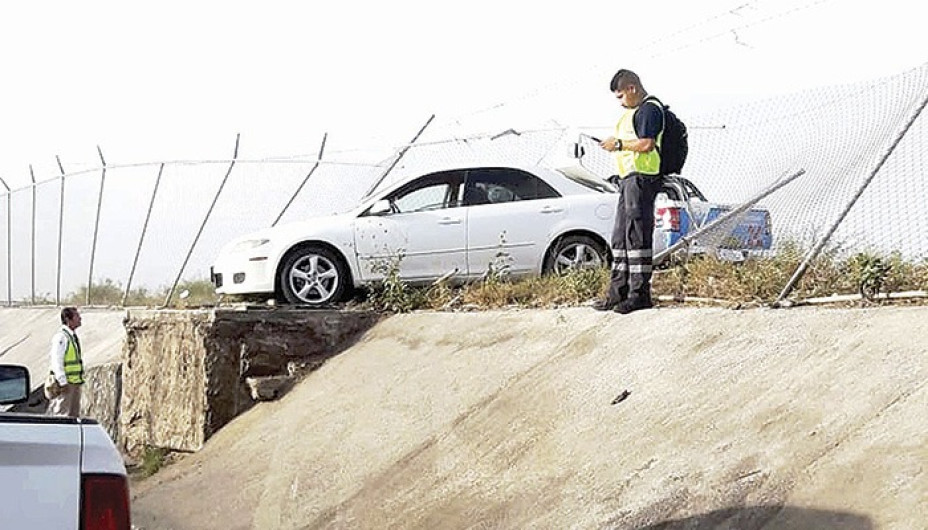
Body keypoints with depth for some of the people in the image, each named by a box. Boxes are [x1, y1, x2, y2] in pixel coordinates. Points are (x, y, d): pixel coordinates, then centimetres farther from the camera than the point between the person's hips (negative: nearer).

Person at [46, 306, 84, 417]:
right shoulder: (61, 337, -15)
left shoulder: (73, 336, 15)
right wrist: (63, 382, -22)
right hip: (65, 384, -9)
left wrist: (80, 377, 19)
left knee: (74, 415, 12)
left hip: (76, 382, 9)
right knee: (62, 414, -8)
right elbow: (56, 362, -19)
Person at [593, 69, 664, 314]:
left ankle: (640, 293, -9)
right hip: (628, 178, 11)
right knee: (620, 237, 11)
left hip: (641, 178, -11)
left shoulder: (650, 109, -9)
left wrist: (619, 144, -9)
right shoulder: (633, 111, 23)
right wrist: (616, 144, 15)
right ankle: (618, 292, 16)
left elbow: (647, 144, -19)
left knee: (637, 236, -10)